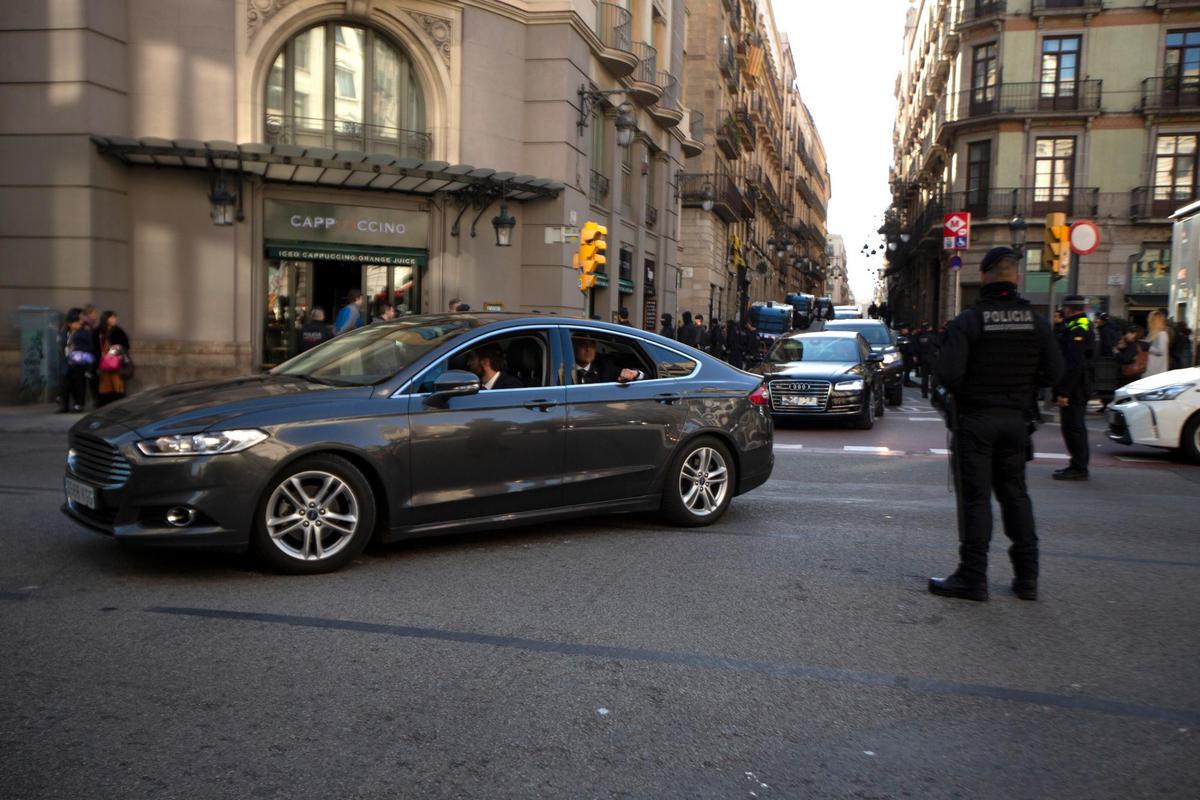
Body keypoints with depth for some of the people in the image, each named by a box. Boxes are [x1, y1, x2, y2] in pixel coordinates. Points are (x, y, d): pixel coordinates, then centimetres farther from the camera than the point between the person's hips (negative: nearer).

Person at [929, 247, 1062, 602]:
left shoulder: (967, 321, -15)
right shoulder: (1036, 322, 1)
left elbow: (947, 373, -22)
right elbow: (1053, 372, 3)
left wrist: (956, 390, 0)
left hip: (974, 417, -5)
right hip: (1015, 418, 5)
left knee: (975, 496, 0)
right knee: (1015, 493, 15)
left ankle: (973, 577, 4)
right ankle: (1026, 576, 20)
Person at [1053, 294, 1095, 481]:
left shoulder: (1076, 331, -17)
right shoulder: (1085, 326, 17)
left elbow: (1073, 365, -23)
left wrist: (1063, 392, -23)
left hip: (1074, 389, -11)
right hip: (1081, 388, 11)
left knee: (1072, 427, -7)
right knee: (1075, 427, 16)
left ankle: (1078, 468, -3)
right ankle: (1078, 466, 24)